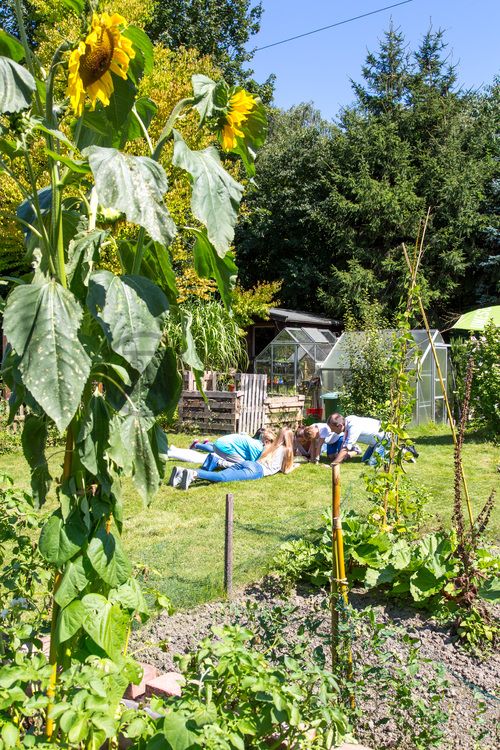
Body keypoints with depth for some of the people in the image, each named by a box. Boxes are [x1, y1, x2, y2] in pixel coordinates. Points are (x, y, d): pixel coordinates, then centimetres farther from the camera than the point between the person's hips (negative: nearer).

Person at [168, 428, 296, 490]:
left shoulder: (271, 446, 35)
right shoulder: (285, 450, 16)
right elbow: (285, 470, 14)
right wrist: (292, 466, 38)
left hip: (246, 463, 6)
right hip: (258, 470, -6)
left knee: (220, 475, -13)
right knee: (223, 477, -27)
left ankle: (181, 471, -32)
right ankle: (193, 474, -50)